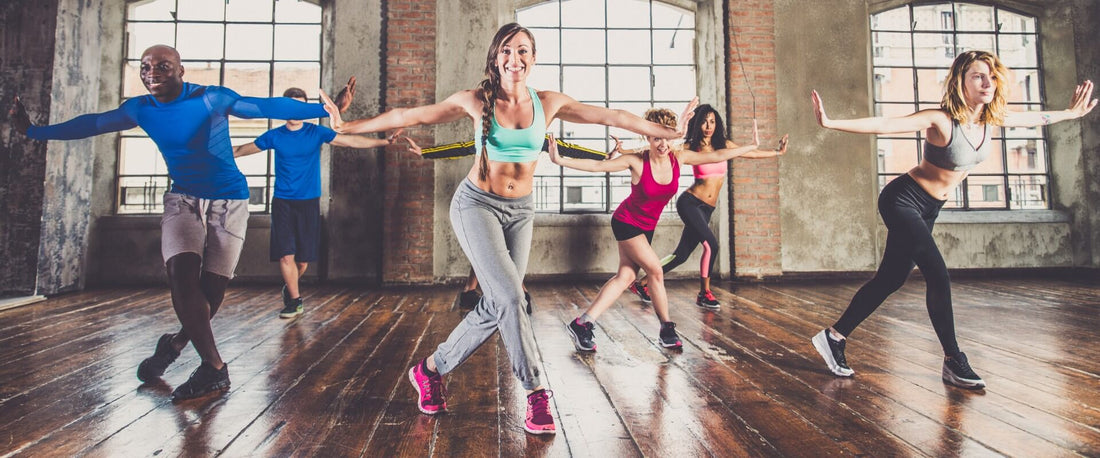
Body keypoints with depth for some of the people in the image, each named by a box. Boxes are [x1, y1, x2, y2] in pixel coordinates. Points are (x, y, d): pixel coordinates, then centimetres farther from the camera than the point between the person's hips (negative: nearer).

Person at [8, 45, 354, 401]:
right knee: (183, 277, -17)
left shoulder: (212, 99, -11)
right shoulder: (139, 109, 4)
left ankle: (176, 343, 23)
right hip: (182, 200, 3)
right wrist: (34, 131, 28)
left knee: (211, 289, -5)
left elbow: (269, 106, -17)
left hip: (229, 201, -3)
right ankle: (214, 369, -6)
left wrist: (325, 109, -25)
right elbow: (91, 124, 20)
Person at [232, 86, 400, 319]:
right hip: (282, 202, 1)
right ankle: (295, 300, 10)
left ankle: (290, 287, 33)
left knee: (303, 259, 3)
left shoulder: (317, 132, 0)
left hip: (309, 202, 0)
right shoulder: (274, 136, 3)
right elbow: (246, 149, 18)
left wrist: (384, 141, -11)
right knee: (285, 255, -7)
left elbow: (352, 141, -3)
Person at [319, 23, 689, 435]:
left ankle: (430, 369, 23)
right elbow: (410, 116, -3)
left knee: (494, 308, 2)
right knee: (509, 296, -18)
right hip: (477, 204, -3)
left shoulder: (548, 103, -1)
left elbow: (613, 117, 3)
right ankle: (535, 393, -3)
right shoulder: (476, 101, -6)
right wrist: (348, 126, -4)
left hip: (520, 212, 4)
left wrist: (671, 133, 6)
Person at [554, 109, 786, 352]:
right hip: (626, 222, -6)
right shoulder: (637, 161, -21)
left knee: (626, 277, 2)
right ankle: (667, 328, 9)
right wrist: (560, 160, -29)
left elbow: (718, 155, -2)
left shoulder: (679, 158, -8)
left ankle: (581, 324, 5)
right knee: (656, 271, -9)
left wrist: (753, 146, 2)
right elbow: (596, 165, -22)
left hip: (647, 226, 6)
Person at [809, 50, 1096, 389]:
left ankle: (833, 337, 17)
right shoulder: (941, 120, -20)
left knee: (891, 280, 8)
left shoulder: (991, 119, 1)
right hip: (902, 201, -8)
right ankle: (953, 362, 1)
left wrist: (1071, 113, 37)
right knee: (938, 276, -13)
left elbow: (1035, 118, 22)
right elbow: (881, 125, -29)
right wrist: (830, 124, -41)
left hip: (928, 209, 8)